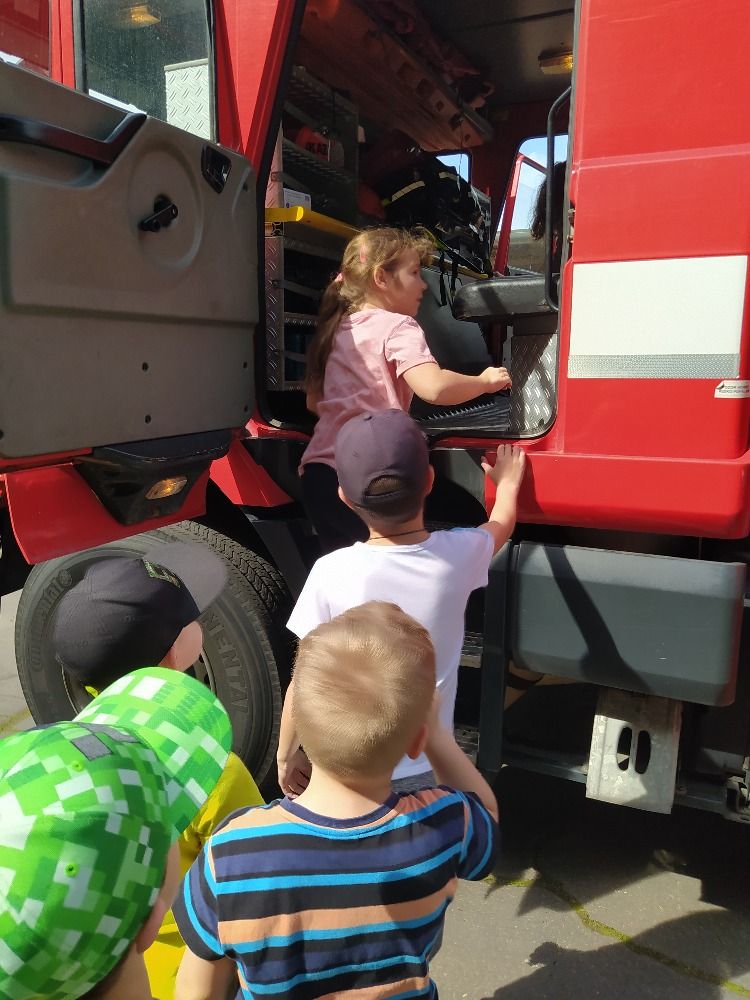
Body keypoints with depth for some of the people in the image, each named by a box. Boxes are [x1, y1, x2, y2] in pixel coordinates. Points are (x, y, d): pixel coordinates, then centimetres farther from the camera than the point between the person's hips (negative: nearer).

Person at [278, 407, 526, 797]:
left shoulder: (332, 573, -22)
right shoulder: (460, 554, -15)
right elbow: (501, 523, 10)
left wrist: (287, 755, 3)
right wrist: (508, 482, 30)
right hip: (427, 768, 2)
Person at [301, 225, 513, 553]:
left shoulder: (335, 329, 18)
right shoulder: (397, 327, -6)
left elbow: (314, 402, 26)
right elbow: (434, 387, -24)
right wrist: (484, 381, -7)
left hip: (316, 473, 8)